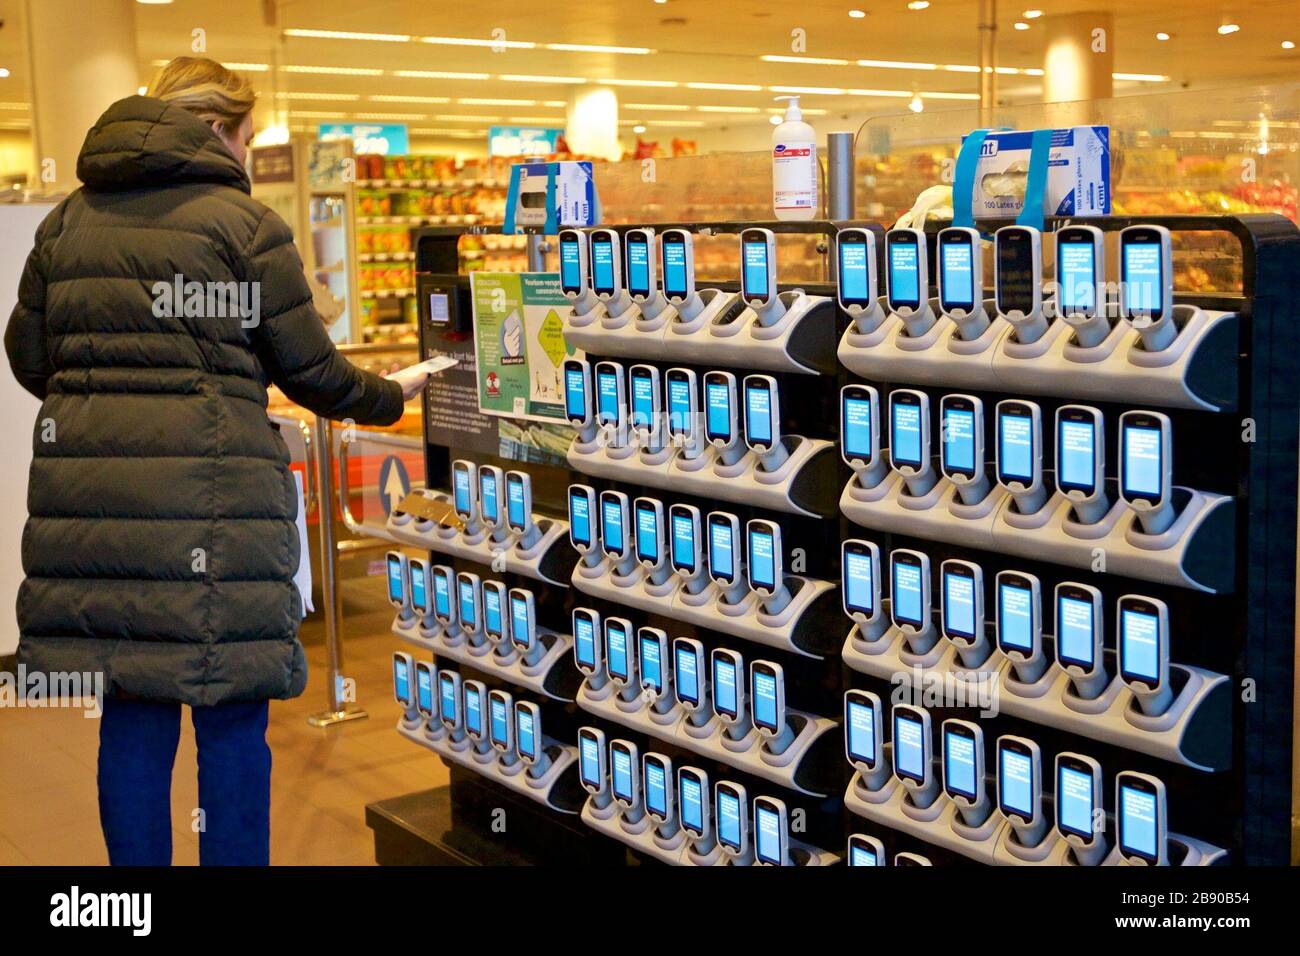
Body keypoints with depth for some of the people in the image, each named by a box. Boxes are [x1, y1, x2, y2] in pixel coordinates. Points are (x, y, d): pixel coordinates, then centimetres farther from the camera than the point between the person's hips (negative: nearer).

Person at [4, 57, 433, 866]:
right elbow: (308, 367, 1)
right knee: (231, 715, 5)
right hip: (208, 488, -5)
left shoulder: (68, 220, 12)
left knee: (133, 709, 13)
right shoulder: (244, 222, -3)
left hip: (90, 492, 5)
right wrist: (389, 397, 18)